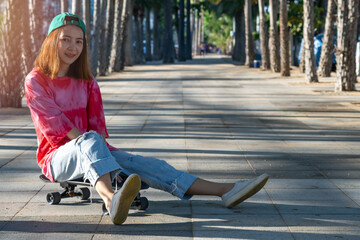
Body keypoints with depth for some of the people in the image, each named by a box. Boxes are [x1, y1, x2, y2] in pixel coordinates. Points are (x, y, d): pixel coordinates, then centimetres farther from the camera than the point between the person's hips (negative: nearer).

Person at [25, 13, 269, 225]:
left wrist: (100, 145, -12)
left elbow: (98, 124, 7)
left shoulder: (87, 82, 13)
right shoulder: (36, 81, -2)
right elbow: (53, 121, -12)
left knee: (141, 164, -15)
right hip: (57, 158, -5)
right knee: (91, 140, -36)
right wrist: (85, 141, -21)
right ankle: (112, 201, -69)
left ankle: (225, 190, -23)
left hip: (89, 155, 5)